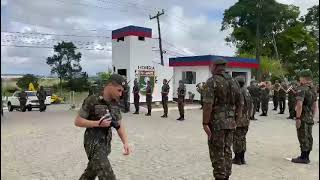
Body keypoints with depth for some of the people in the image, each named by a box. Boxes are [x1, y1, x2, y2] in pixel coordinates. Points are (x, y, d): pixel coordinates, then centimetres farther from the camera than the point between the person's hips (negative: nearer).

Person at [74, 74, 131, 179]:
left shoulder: (115, 104, 3)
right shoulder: (92, 101, -17)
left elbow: (119, 125, 4)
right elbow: (77, 121, -14)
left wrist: (125, 142, -8)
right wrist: (98, 123, -23)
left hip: (106, 144, 7)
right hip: (93, 145, -7)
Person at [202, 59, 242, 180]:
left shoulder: (212, 81, -11)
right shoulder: (234, 82, 11)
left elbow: (208, 104, -19)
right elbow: (240, 103, 14)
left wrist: (205, 123, -17)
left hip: (217, 122, -7)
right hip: (230, 122, 7)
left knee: (217, 153, 1)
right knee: (227, 151, 15)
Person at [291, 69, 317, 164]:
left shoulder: (302, 89, -16)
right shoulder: (313, 89, 12)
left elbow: (299, 104, -24)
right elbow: (315, 105, 18)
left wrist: (297, 118, -21)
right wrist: (312, 116, 23)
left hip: (303, 118, -9)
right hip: (310, 118, 9)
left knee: (303, 138, -3)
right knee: (308, 137, 12)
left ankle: (303, 158, 3)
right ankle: (306, 157, 20)